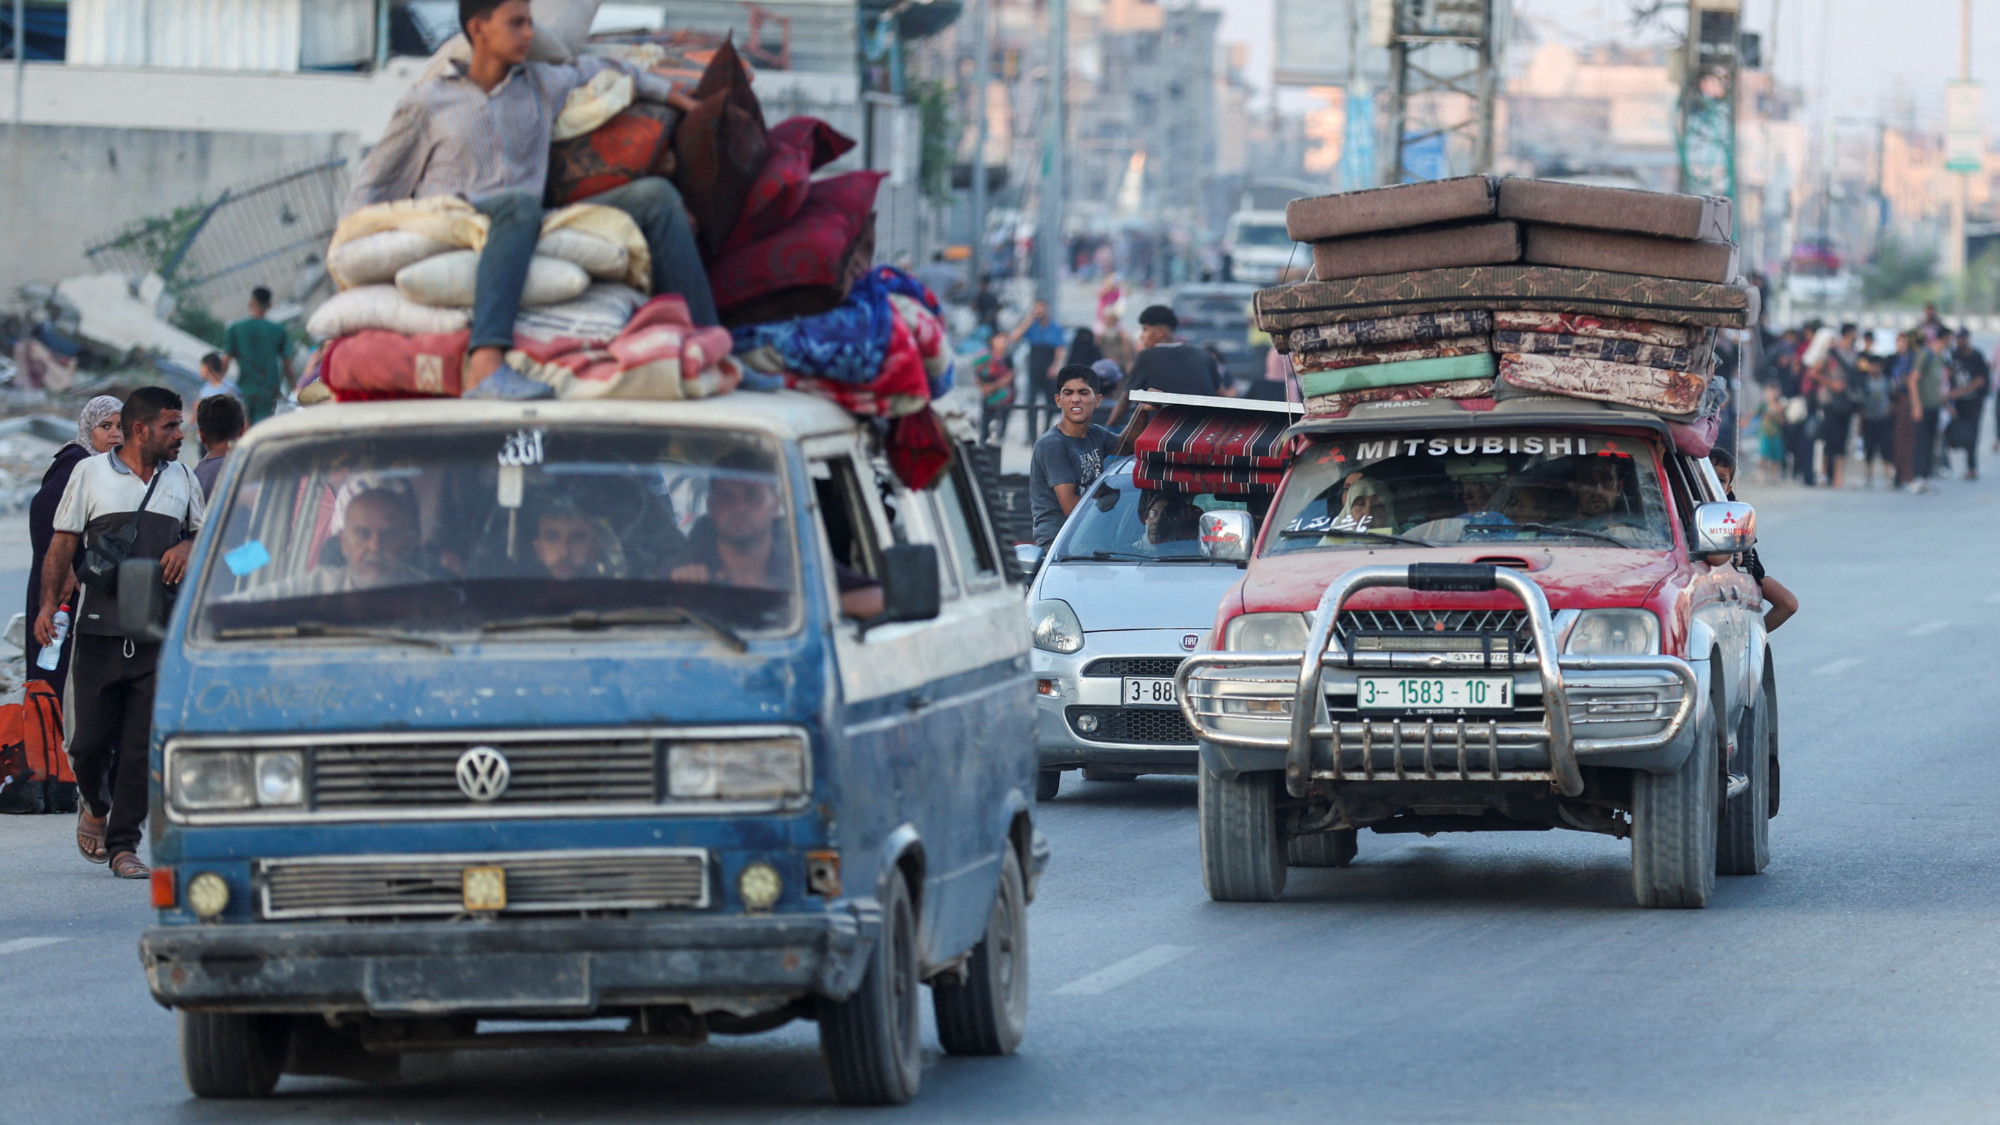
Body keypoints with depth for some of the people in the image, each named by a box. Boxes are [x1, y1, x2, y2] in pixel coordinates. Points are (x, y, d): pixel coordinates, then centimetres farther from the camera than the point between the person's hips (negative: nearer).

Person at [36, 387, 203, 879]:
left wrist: (189, 547, -2)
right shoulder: (90, 473, 5)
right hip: (100, 630, -2)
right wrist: (49, 604, -5)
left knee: (142, 746, -4)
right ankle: (94, 804, 30)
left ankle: (124, 845, 3)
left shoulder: (182, 479, 13)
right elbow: (63, 543, 5)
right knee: (91, 740, -1)